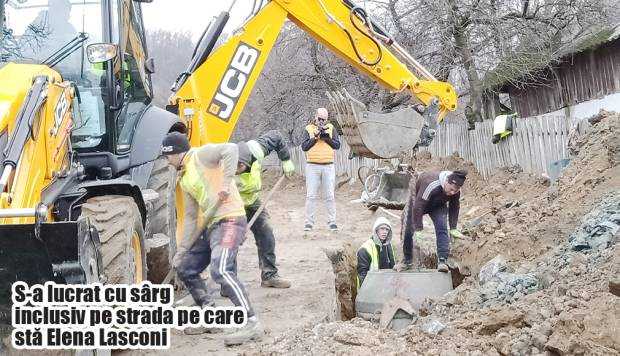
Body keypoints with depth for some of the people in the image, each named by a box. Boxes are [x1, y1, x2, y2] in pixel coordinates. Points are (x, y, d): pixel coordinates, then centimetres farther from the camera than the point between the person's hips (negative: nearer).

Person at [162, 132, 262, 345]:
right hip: (210, 226, 10)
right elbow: (190, 217, 21)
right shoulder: (184, 179, 22)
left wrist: (226, 182, -27)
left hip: (229, 219, -10)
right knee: (185, 268, 15)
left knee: (220, 270, -26)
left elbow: (231, 149, -21)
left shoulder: (201, 155, -2)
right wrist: (183, 249, 16)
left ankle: (252, 324, -25)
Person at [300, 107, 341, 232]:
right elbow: (304, 147, -3)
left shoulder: (331, 128, 9)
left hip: (328, 166, 1)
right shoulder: (308, 129, 6)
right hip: (312, 166, -1)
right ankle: (309, 222, 3)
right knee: (311, 196, -1)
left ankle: (332, 221, 7)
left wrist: (327, 138, -12)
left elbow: (337, 145, 2)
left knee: (330, 196, 2)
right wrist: (315, 138, -12)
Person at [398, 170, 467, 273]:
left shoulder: (456, 190, -26)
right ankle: (407, 261, 17)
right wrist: (418, 230, -36)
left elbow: (454, 207, -8)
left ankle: (442, 261, -23)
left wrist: (453, 229, -9)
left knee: (442, 229, -21)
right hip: (419, 201, -3)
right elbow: (418, 207, -39)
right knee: (408, 231, 0)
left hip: (438, 206, 3)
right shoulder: (430, 184, -44)